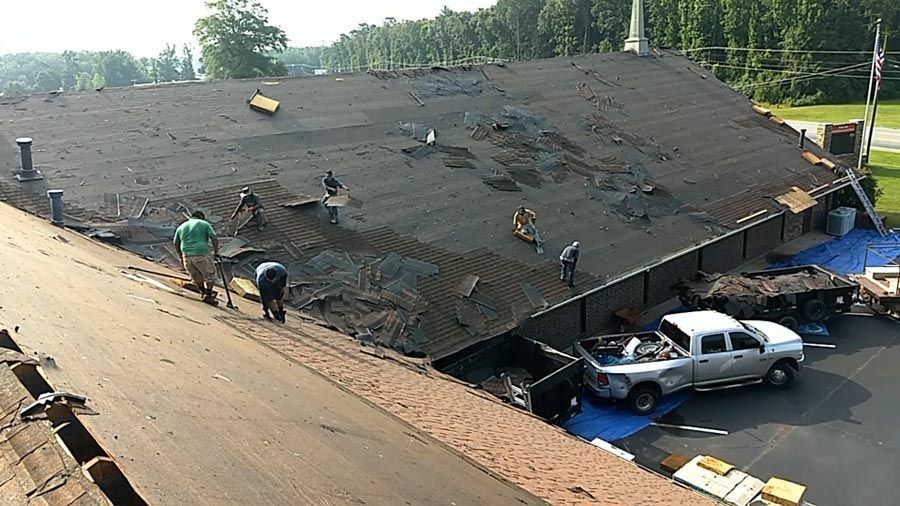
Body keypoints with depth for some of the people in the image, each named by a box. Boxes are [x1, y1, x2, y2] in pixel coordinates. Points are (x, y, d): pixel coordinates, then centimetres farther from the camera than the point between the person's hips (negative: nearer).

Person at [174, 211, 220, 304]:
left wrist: (181, 256, 33)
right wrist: (216, 251, 7)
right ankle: (208, 296, 7)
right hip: (202, 254, -4)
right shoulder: (204, 224, 6)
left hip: (187, 256, 4)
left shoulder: (181, 226, 19)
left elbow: (176, 244, 22)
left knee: (197, 277, 22)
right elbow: (214, 239, -5)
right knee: (210, 274, 12)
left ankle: (204, 293, 31)